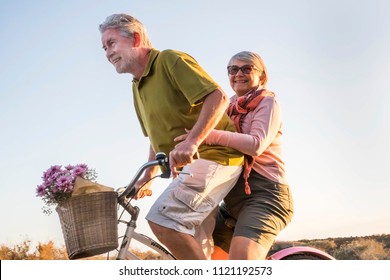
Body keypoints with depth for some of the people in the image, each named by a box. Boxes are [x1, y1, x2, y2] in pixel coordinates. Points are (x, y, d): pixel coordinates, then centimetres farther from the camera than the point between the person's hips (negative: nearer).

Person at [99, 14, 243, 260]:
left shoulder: (171, 60, -9)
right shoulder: (138, 87, 19)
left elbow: (218, 97, -21)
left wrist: (192, 141, -33)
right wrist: (147, 177, 22)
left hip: (212, 156, -10)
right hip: (188, 166, 10)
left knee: (162, 219, -25)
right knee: (192, 249, 9)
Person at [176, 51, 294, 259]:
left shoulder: (267, 101, -1)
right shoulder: (231, 107, 20)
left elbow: (256, 145, -20)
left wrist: (209, 135, -31)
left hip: (263, 193, -8)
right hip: (234, 198, 8)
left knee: (241, 257, -30)